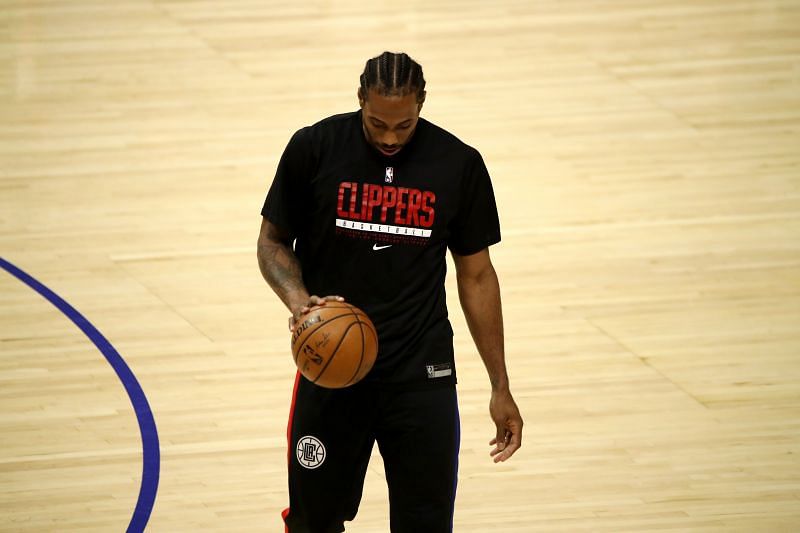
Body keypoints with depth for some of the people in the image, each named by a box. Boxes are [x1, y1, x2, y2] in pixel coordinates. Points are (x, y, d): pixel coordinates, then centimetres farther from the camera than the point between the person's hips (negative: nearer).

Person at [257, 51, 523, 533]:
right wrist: (299, 301, -18)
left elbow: (476, 275, 5)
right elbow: (273, 241, 4)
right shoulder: (314, 149, -7)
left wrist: (501, 388, 5)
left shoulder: (459, 164, -3)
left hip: (423, 377, 0)